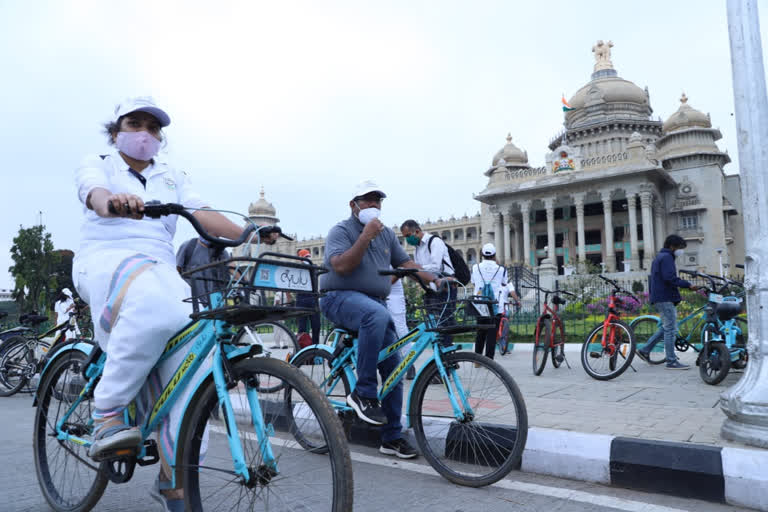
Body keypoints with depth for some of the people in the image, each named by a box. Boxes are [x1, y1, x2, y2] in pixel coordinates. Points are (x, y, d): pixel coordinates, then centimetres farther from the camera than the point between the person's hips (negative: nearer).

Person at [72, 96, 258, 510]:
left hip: (159, 269, 4)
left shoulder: (172, 178, 24)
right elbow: (94, 192, -10)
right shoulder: (96, 165, 15)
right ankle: (107, 414, -25)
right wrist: (115, 201, -37)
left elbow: (201, 213, 5)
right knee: (154, 306, -40)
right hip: (106, 262, -3)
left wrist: (248, 234, -14)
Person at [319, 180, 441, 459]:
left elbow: (405, 263, 14)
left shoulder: (387, 234, 16)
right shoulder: (341, 231, -4)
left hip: (375, 302, 7)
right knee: (378, 315, -40)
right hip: (341, 298, -7)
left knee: (394, 368, 0)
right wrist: (366, 236, -24)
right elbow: (341, 266, -19)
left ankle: (392, 437, 12)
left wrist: (435, 280, -1)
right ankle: (363, 393, -27)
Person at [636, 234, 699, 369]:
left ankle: (645, 350, 17)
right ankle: (672, 362, -3)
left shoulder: (659, 257, 22)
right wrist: (688, 285, -22)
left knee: (666, 328, 16)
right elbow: (670, 277, -23)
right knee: (671, 329, -6)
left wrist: (676, 287, 20)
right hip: (665, 299, -11)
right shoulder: (666, 257, -11)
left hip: (660, 298, 11)